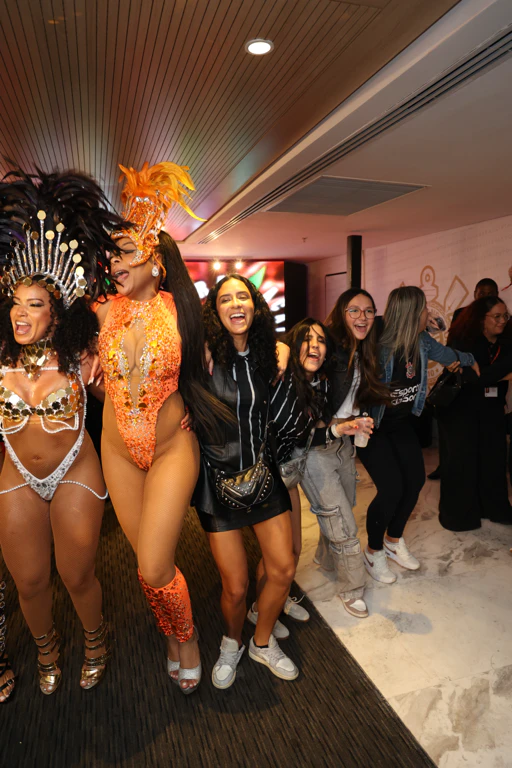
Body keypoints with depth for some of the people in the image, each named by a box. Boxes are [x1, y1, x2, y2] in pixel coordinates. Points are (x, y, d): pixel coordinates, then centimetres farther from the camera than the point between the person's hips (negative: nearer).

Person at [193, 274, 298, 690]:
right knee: (236, 587, 2)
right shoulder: (205, 357, -14)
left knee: (283, 569, 7)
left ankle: (263, 642, 36)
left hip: (262, 470, 5)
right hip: (219, 476, -4)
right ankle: (232, 645, 37)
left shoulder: (265, 355, 1)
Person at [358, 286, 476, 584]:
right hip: (373, 426, -7)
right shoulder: (379, 348, -28)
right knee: (392, 489, -11)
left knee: (415, 481, 7)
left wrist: (471, 359, 35)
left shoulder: (422, 342, -4)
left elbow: (446, 354, 18)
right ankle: (374, 551, 16)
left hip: (401, 423, 8)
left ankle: (394, 540, 32)